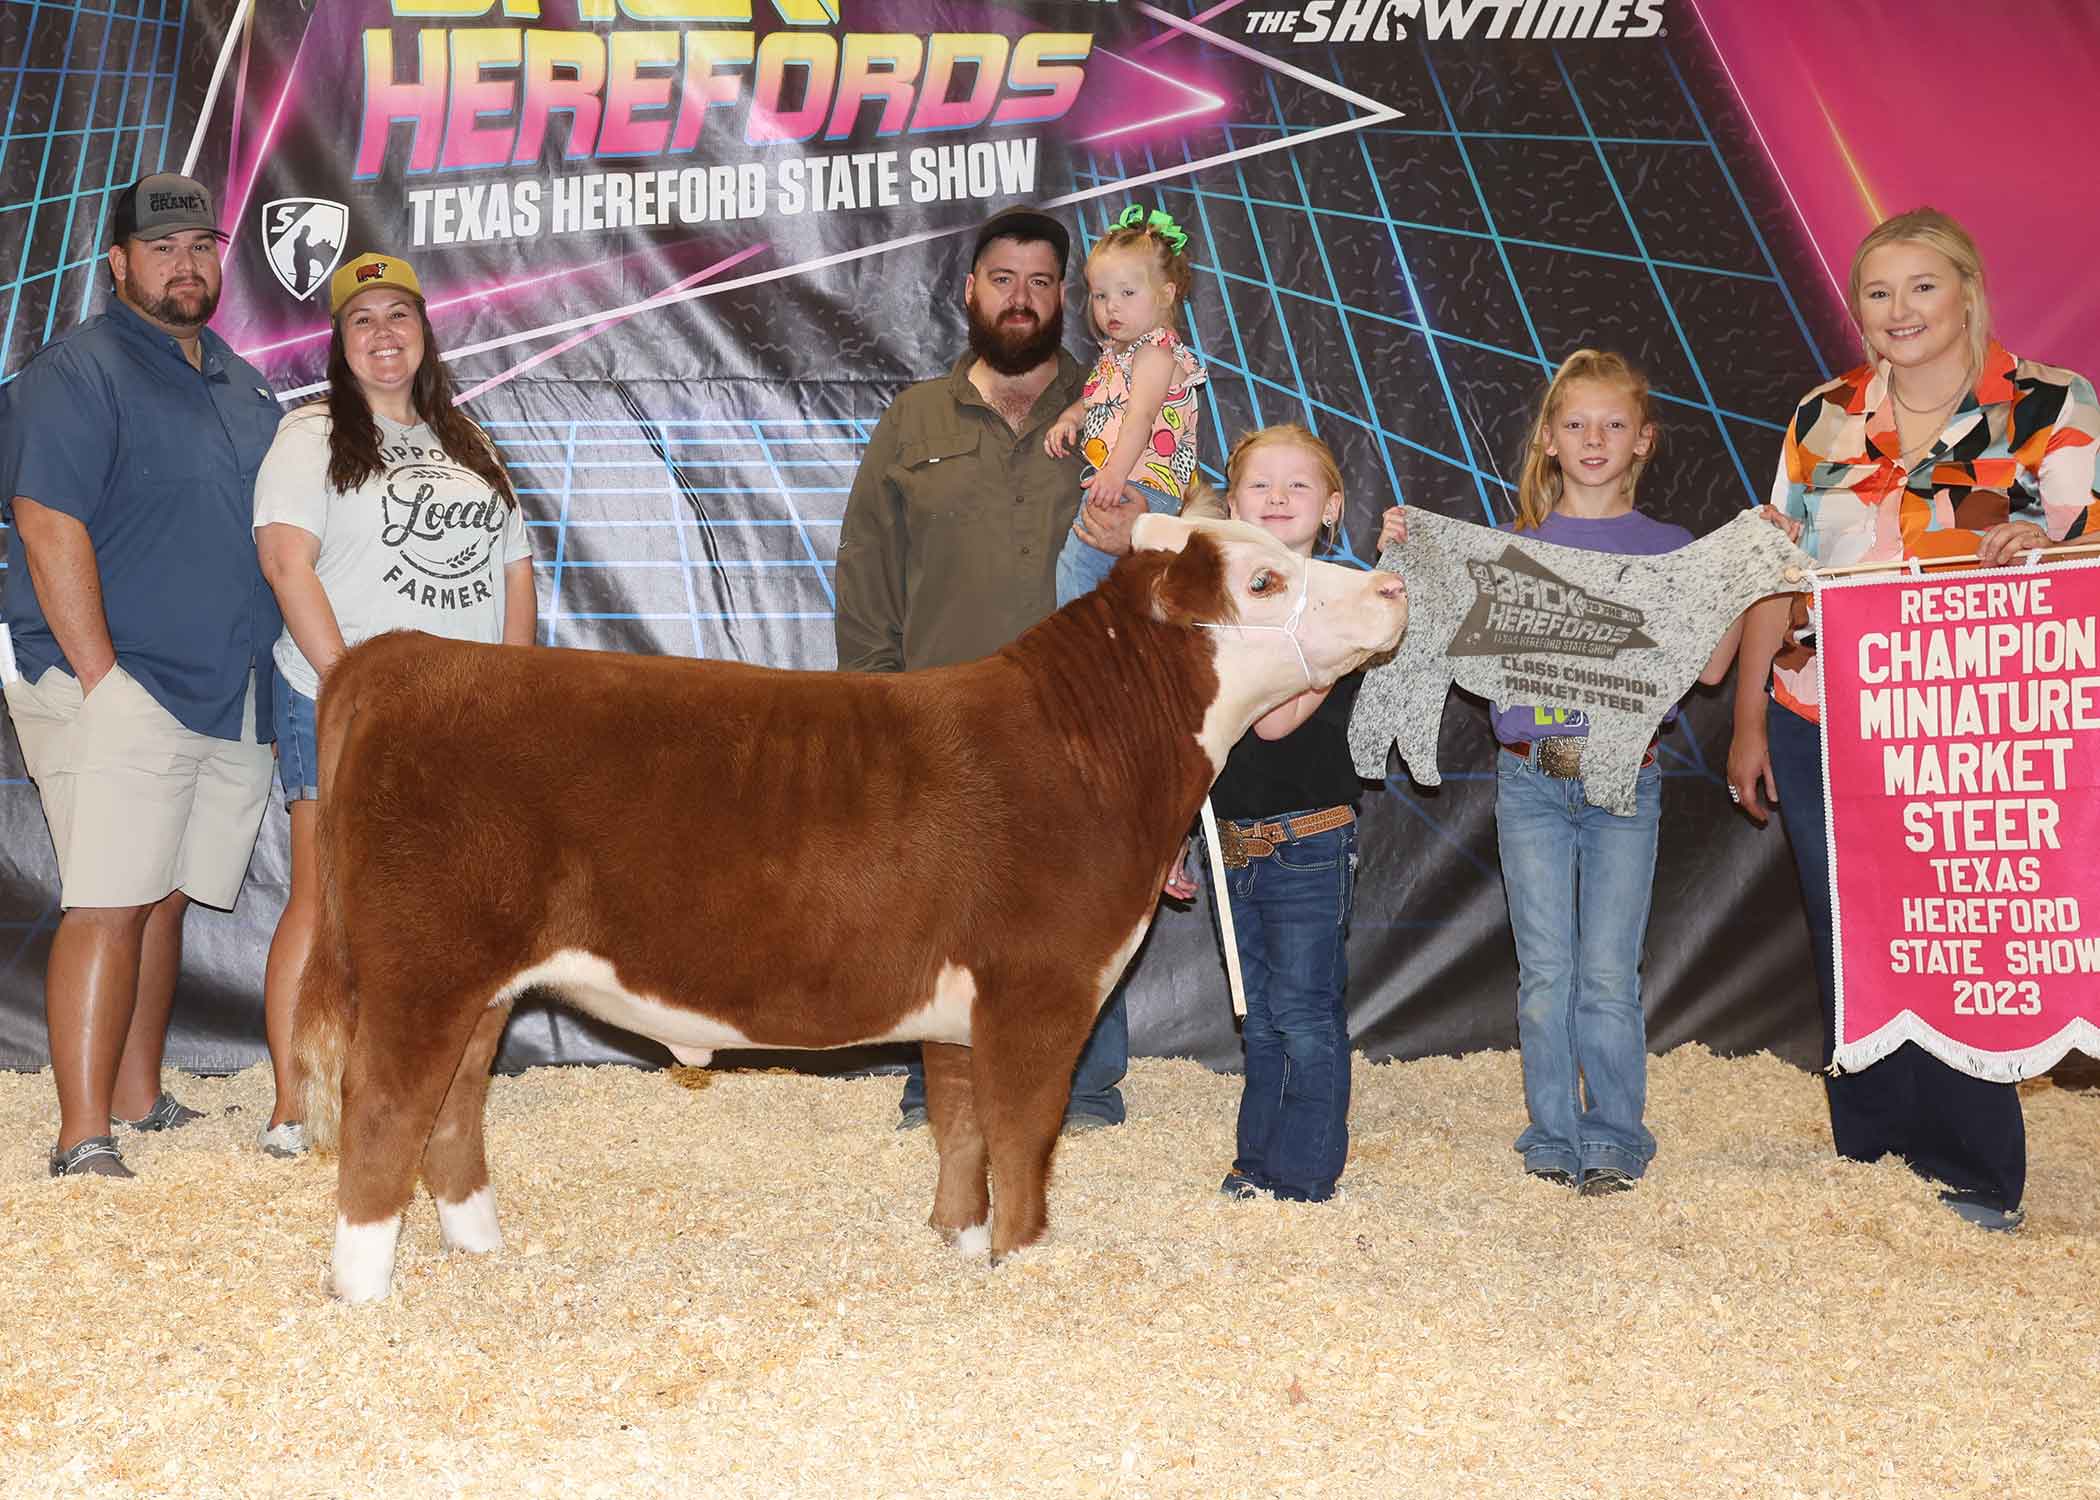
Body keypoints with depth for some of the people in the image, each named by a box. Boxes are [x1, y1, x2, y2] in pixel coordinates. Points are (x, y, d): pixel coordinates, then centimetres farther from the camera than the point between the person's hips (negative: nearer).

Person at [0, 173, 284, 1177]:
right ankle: (83, 1141, -8)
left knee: (166, 900, 12)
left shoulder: (241, 382, 18)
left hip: (230, 701, 7)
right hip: (119, 690, -7)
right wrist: (101, 678, -19)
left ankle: (139, 1101, 21)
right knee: (109, 904, -10)